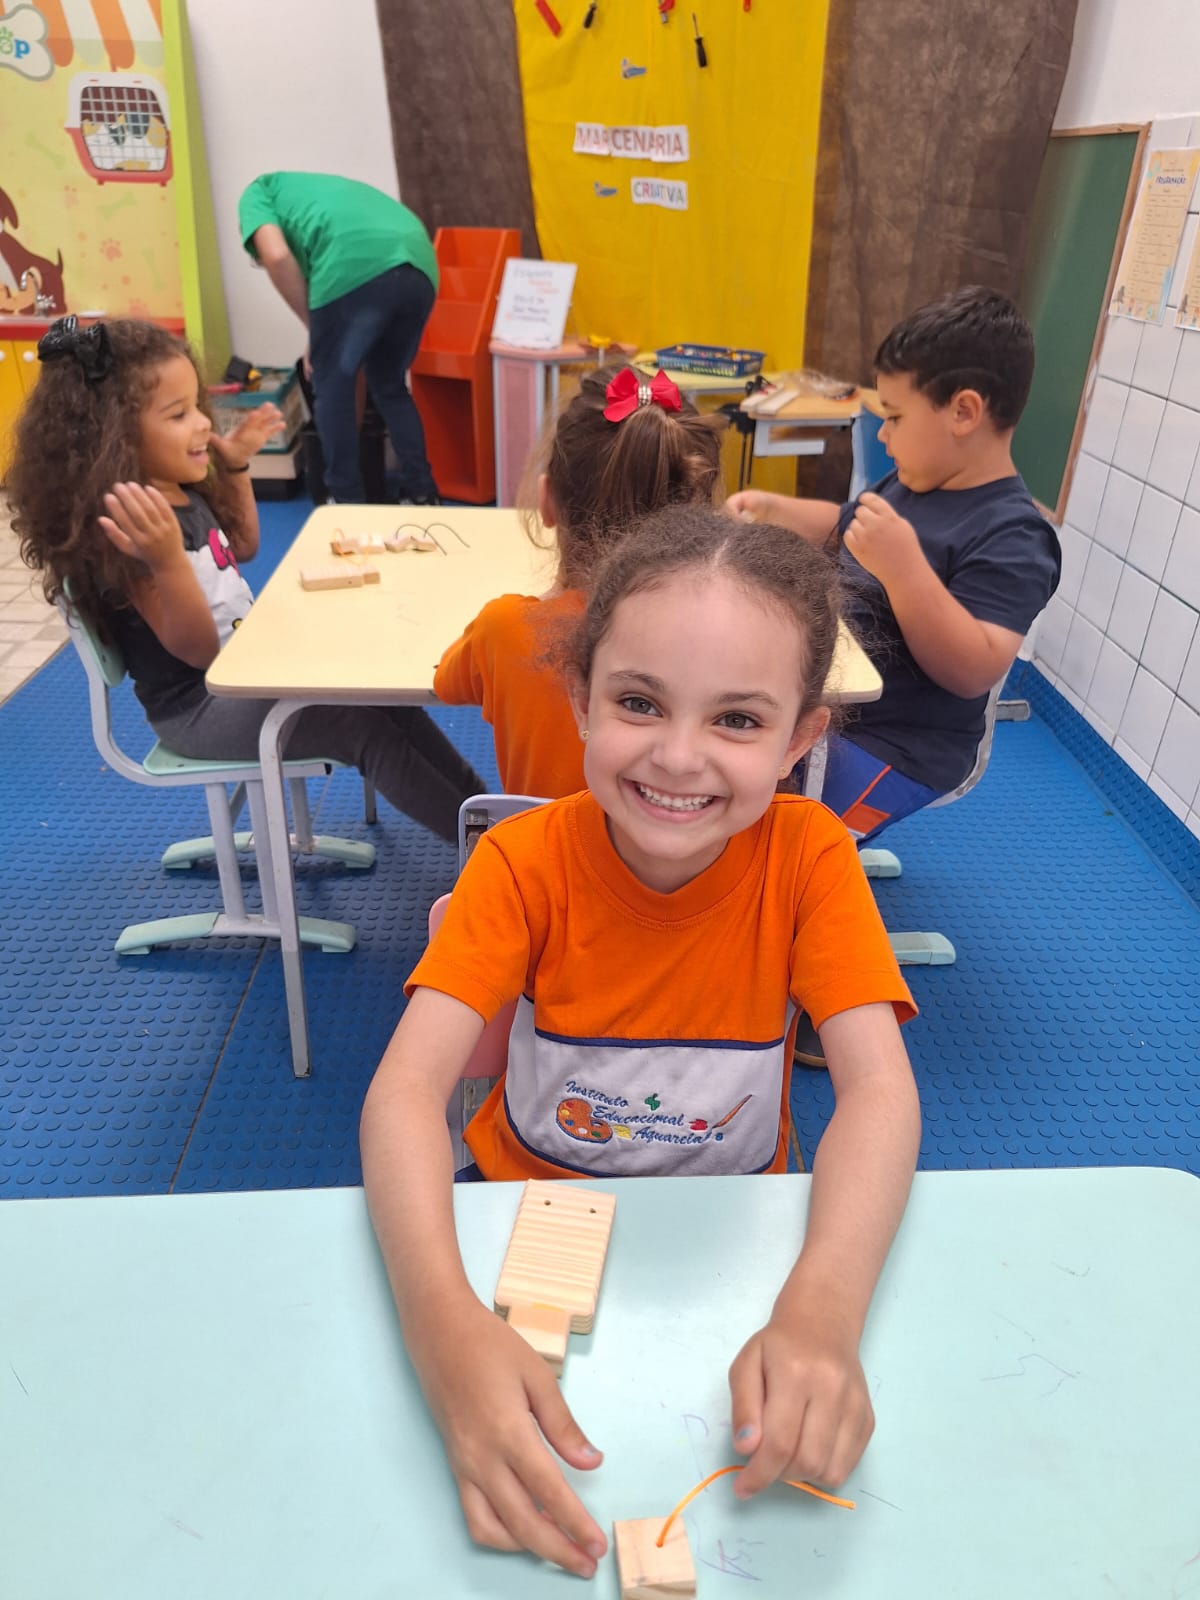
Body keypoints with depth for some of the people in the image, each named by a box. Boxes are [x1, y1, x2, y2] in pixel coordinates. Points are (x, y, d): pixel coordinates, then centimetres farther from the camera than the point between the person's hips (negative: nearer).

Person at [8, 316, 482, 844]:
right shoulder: (121, 530, -25)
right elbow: (197, 649, -28)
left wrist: (236, 467, 9)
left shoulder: (183, 492, 2)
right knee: (365, 726, -18)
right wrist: (168, 560, -45)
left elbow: (242, 549, 21)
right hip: (197, 705, -9)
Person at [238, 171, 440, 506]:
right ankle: (422, 496, 24)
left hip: (354, 268, -6)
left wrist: (313, 326, 12)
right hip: (420, 266, 6)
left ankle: (348, 502, 19)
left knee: (333, 389, 14)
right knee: (390, 386, 24)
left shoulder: (257, 193, 25)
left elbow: (277, 257, 2)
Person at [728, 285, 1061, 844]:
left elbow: (974, 672, -30)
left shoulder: (1011, 539, -21)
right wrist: (772, 508, 12)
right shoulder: (909, 484, 7)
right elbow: (840, 526, 27)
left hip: (892, 749, -9)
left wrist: (904, 568, -38)